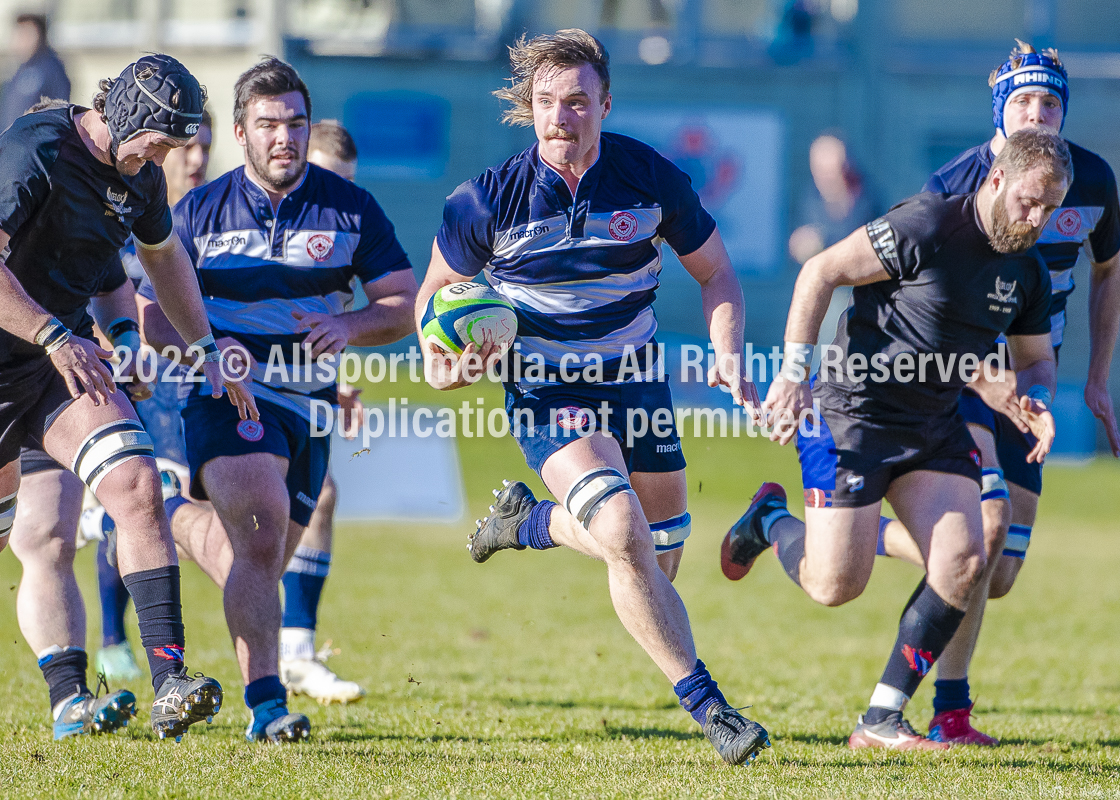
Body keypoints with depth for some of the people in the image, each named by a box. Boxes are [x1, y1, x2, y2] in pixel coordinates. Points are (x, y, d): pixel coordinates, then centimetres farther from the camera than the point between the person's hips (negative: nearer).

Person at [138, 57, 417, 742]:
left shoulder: (351, 209, 3)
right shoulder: (200, 212, 1)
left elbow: (404, 304, 3)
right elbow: (155, 316, 2)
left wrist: (349, 326, -18)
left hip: (310, 405, 4)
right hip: (229, 396, -4)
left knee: (264, 559, 12)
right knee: (262, 525, -27)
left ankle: (183, 520, 47)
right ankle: (266, 703, -30)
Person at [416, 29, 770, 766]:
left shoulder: (652, 179, -12)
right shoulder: (490, 200, -16)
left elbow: (717, 275, 2)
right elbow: (439, 287, 1)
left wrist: (729, 357, -15)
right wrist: (438, 357, -19)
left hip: (635, 378, 4)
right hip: (546, 391, -4)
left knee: (658, 556, 12)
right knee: (624, 537, -24)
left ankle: (532, 521, 40)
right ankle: (705, 705, -17)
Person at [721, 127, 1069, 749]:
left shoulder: (1029, 272, 4)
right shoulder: (927, 227, -19)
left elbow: (1037, 360, 17)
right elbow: (820, 272, -15)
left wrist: (1033, 399, -7)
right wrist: (793, 373, -19)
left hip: (937, 428, 7)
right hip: (855, 416, -7)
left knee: (964, 561, -12)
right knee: (835, 586, -7)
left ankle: (881, 720, -2)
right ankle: (770, 519, 28)